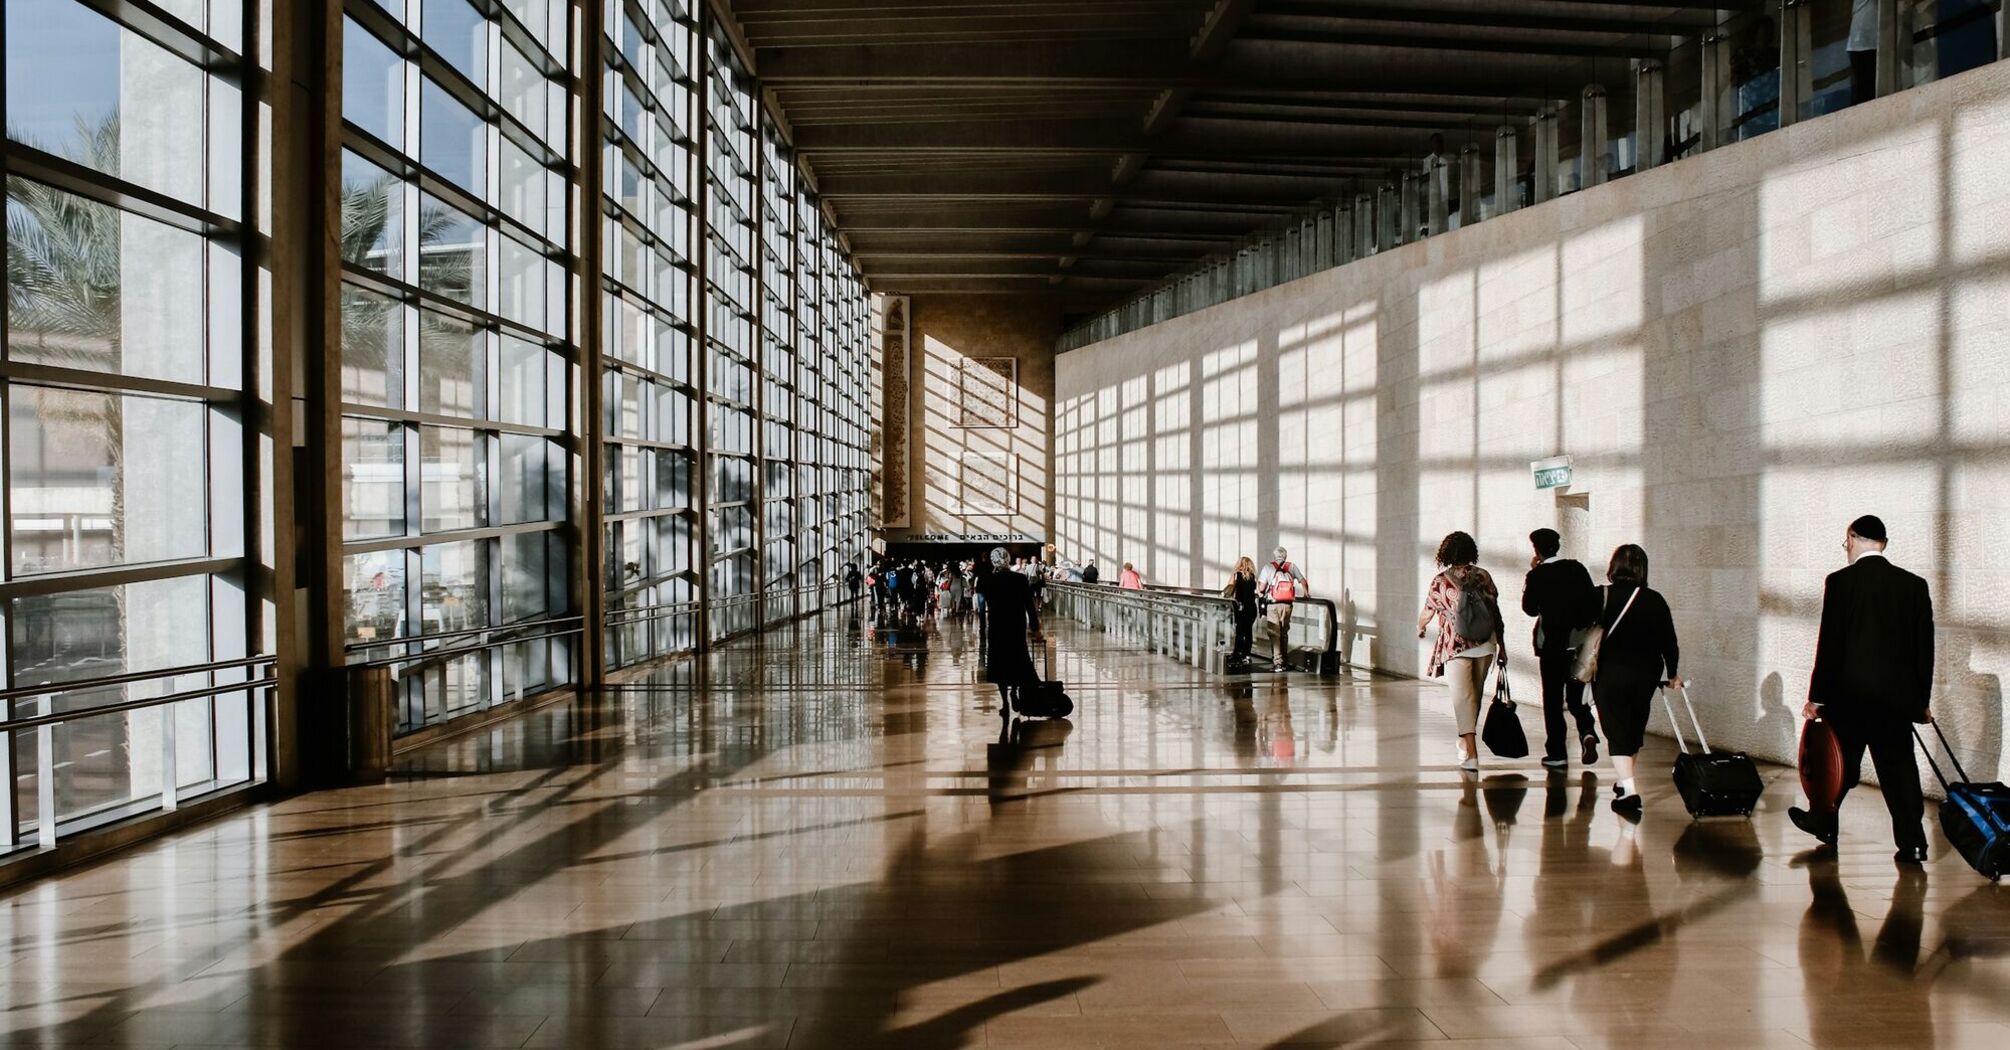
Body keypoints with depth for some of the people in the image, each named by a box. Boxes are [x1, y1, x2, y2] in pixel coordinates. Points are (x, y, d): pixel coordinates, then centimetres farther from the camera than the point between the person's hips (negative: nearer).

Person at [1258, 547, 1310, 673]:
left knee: (1274, 634, -2)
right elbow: (1303, 581, 12)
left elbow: (1261, 588, -7)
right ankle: (1283, 661, 22)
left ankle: (1277, 662, -10)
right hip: (1287, 605, 3)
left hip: (1273, 605, -3)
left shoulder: (1268, 567, -2)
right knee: (1284, 633, 15)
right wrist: (1306, 593, 27)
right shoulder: (1291, 567, 7)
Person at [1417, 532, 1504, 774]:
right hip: (1485, 645, 3)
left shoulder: (1441, 581, -4)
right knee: (1475, 697, 18)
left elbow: (1426, 614, 6)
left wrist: (1420, 629, 29)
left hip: (1456, 647, -3)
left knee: (1463, 699, -4)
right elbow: (1495, 613, 4)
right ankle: (1466, 745, 33)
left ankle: (1471, 755, -14)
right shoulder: (1483, 576, 3)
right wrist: (1501, 646, 12)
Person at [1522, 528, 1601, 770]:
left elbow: (1530, 609, 1)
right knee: (1576, 695, 15)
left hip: (1552, 644, -3)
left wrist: (1533, 574, 2)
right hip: (1580, 643, 3)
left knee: (1553, 698, 5)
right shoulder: (1577, 568, 2)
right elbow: (1593, 601, 4)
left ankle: (1556, 753, 5)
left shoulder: (1537, 575, -9)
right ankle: (1587, 732, -11)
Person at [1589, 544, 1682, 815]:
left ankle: (1629, 789, -19)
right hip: (1646, 673, 3)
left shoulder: (1600, 597, -7)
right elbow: (1668, 641, 4)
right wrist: (1673, 673, 16)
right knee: (1634, 728, 19)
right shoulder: (1655, 600, 0)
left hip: (1609, 673, -3)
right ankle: (1625, 782, 34)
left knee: (1617, 730, -4)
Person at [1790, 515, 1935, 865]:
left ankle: (1824, 824, 28)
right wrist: (1922, 699, 14)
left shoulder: (1840, 581, -9)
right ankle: (1912, 842, 4)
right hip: (1898, 695, 3)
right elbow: (1924, 646, 6)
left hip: (1849, 693, -3)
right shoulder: (1915, 584, 3)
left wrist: (1816, 696, -3)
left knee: (1839, 762, 12)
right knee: (1899, 767, 6)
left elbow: (1829, 642, -10)